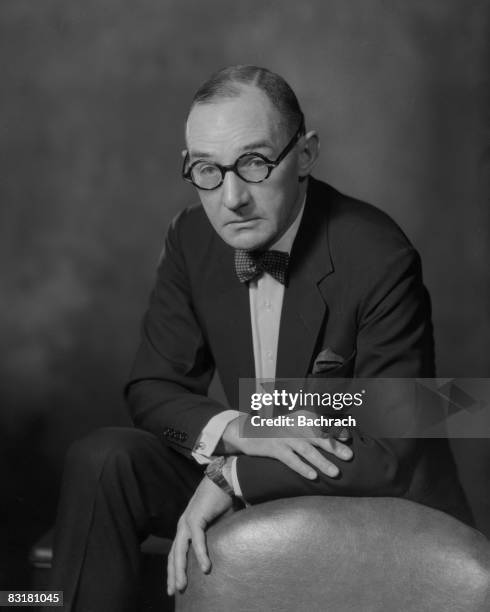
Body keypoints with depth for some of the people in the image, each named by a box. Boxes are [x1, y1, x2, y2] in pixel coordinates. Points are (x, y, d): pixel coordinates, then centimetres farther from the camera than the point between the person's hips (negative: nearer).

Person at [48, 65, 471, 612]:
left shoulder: (379, 259, -23)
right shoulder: (192, 238, -5)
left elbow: (396, 451, -22)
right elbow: (151, 387, -1)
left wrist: (232, 478, -24)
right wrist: (237, 429, -22)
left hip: (378, 506, -4)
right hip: (253, 476, 5)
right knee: (103, 461, -18)